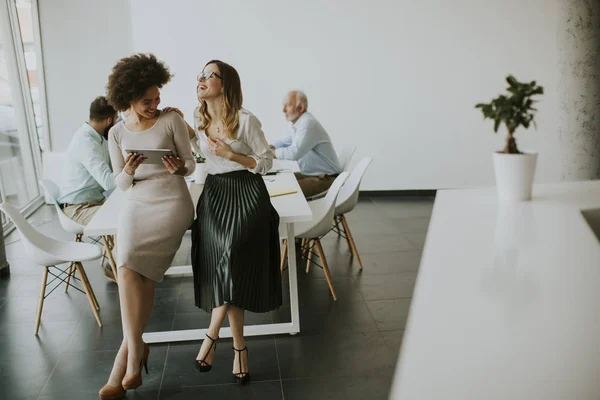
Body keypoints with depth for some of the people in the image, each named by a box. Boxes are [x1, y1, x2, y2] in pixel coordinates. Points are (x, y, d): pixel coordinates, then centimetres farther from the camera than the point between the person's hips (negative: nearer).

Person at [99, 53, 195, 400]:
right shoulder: (116, 133, 7)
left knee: (130, 267, -20)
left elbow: (191, 163, 4)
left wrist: (179, 169, -19)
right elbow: (121, 184, 9)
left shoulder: (172, 120, -2)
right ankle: (136, 349, -5)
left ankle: (129, 352, -9)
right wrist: (128, 171, -13)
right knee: (138, 274, -19)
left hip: (172, 202, -3)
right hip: (136, 205, 3)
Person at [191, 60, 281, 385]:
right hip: (213, 194, 5)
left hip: (246, 196, -5)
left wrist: (231, 155, -17)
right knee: (222, 272, 0)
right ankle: (239, 348, 10)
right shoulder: (198, 119, 7)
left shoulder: (246, 120, -11)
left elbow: (267, 163, -6)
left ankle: (211, 336, 7)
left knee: (232, 268, -14)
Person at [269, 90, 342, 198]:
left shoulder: (308, 123, -21)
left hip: (325, 179, -10)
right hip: (309, 173, 10)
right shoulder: (297, 124, 10)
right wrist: (268, 147, 4)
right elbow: (284, 142, 24)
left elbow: (295, 153, -30)